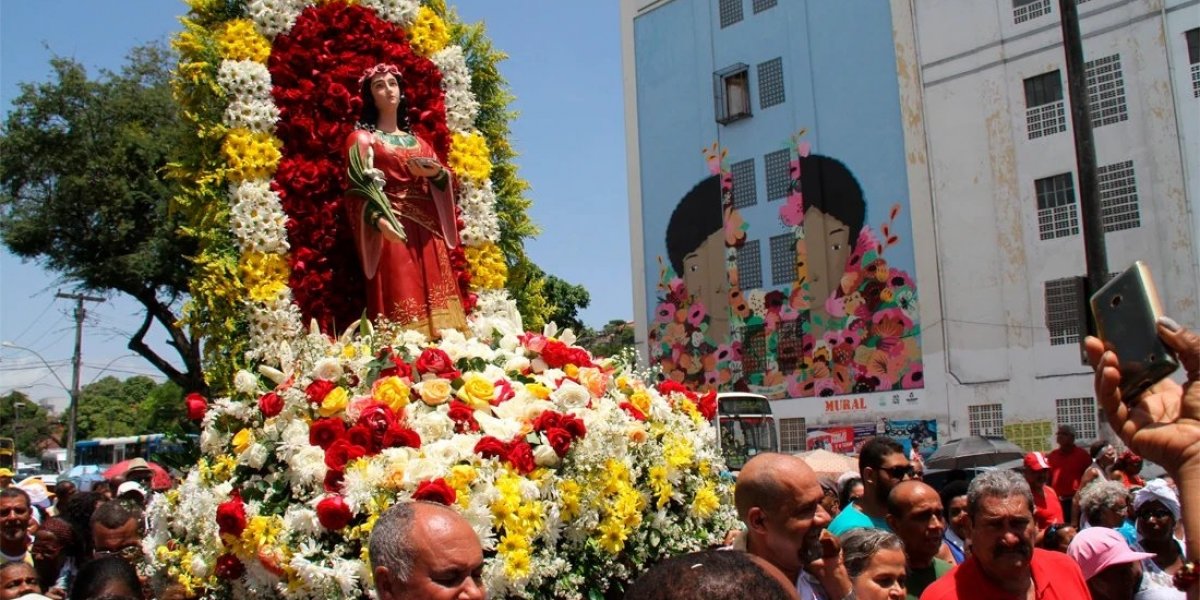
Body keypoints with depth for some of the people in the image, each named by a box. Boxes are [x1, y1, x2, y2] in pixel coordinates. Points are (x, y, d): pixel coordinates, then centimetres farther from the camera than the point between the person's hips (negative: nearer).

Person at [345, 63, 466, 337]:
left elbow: (445, 179, 18)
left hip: (427, 232, 5)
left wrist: (435, 173, -6)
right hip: (392, 230, -5)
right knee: (401, 303, -14)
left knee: (436, 300, -3)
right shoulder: (362, 138, 8)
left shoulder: (418, 141, 24)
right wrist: (378, 220, -22)